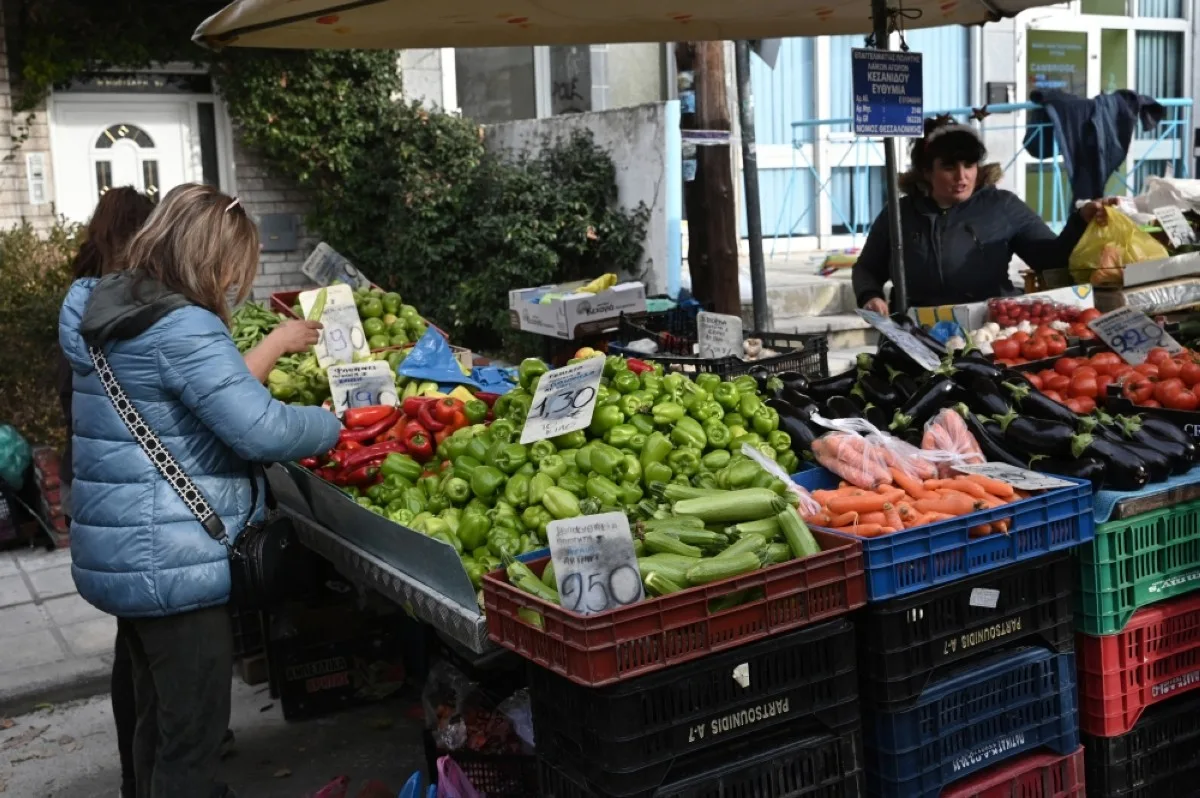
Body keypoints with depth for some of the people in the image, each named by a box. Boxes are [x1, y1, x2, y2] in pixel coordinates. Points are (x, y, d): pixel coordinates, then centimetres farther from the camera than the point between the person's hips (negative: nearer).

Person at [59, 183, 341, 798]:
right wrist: (333, 424, -7)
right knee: (193, 735, 2)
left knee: (156, 717, 23)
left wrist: (274, 345, 17)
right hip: (174, 565, -10)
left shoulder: (98, 310, 9)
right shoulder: (183, 329, -21)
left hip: (122, 556, 10)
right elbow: (262, 430, -25)